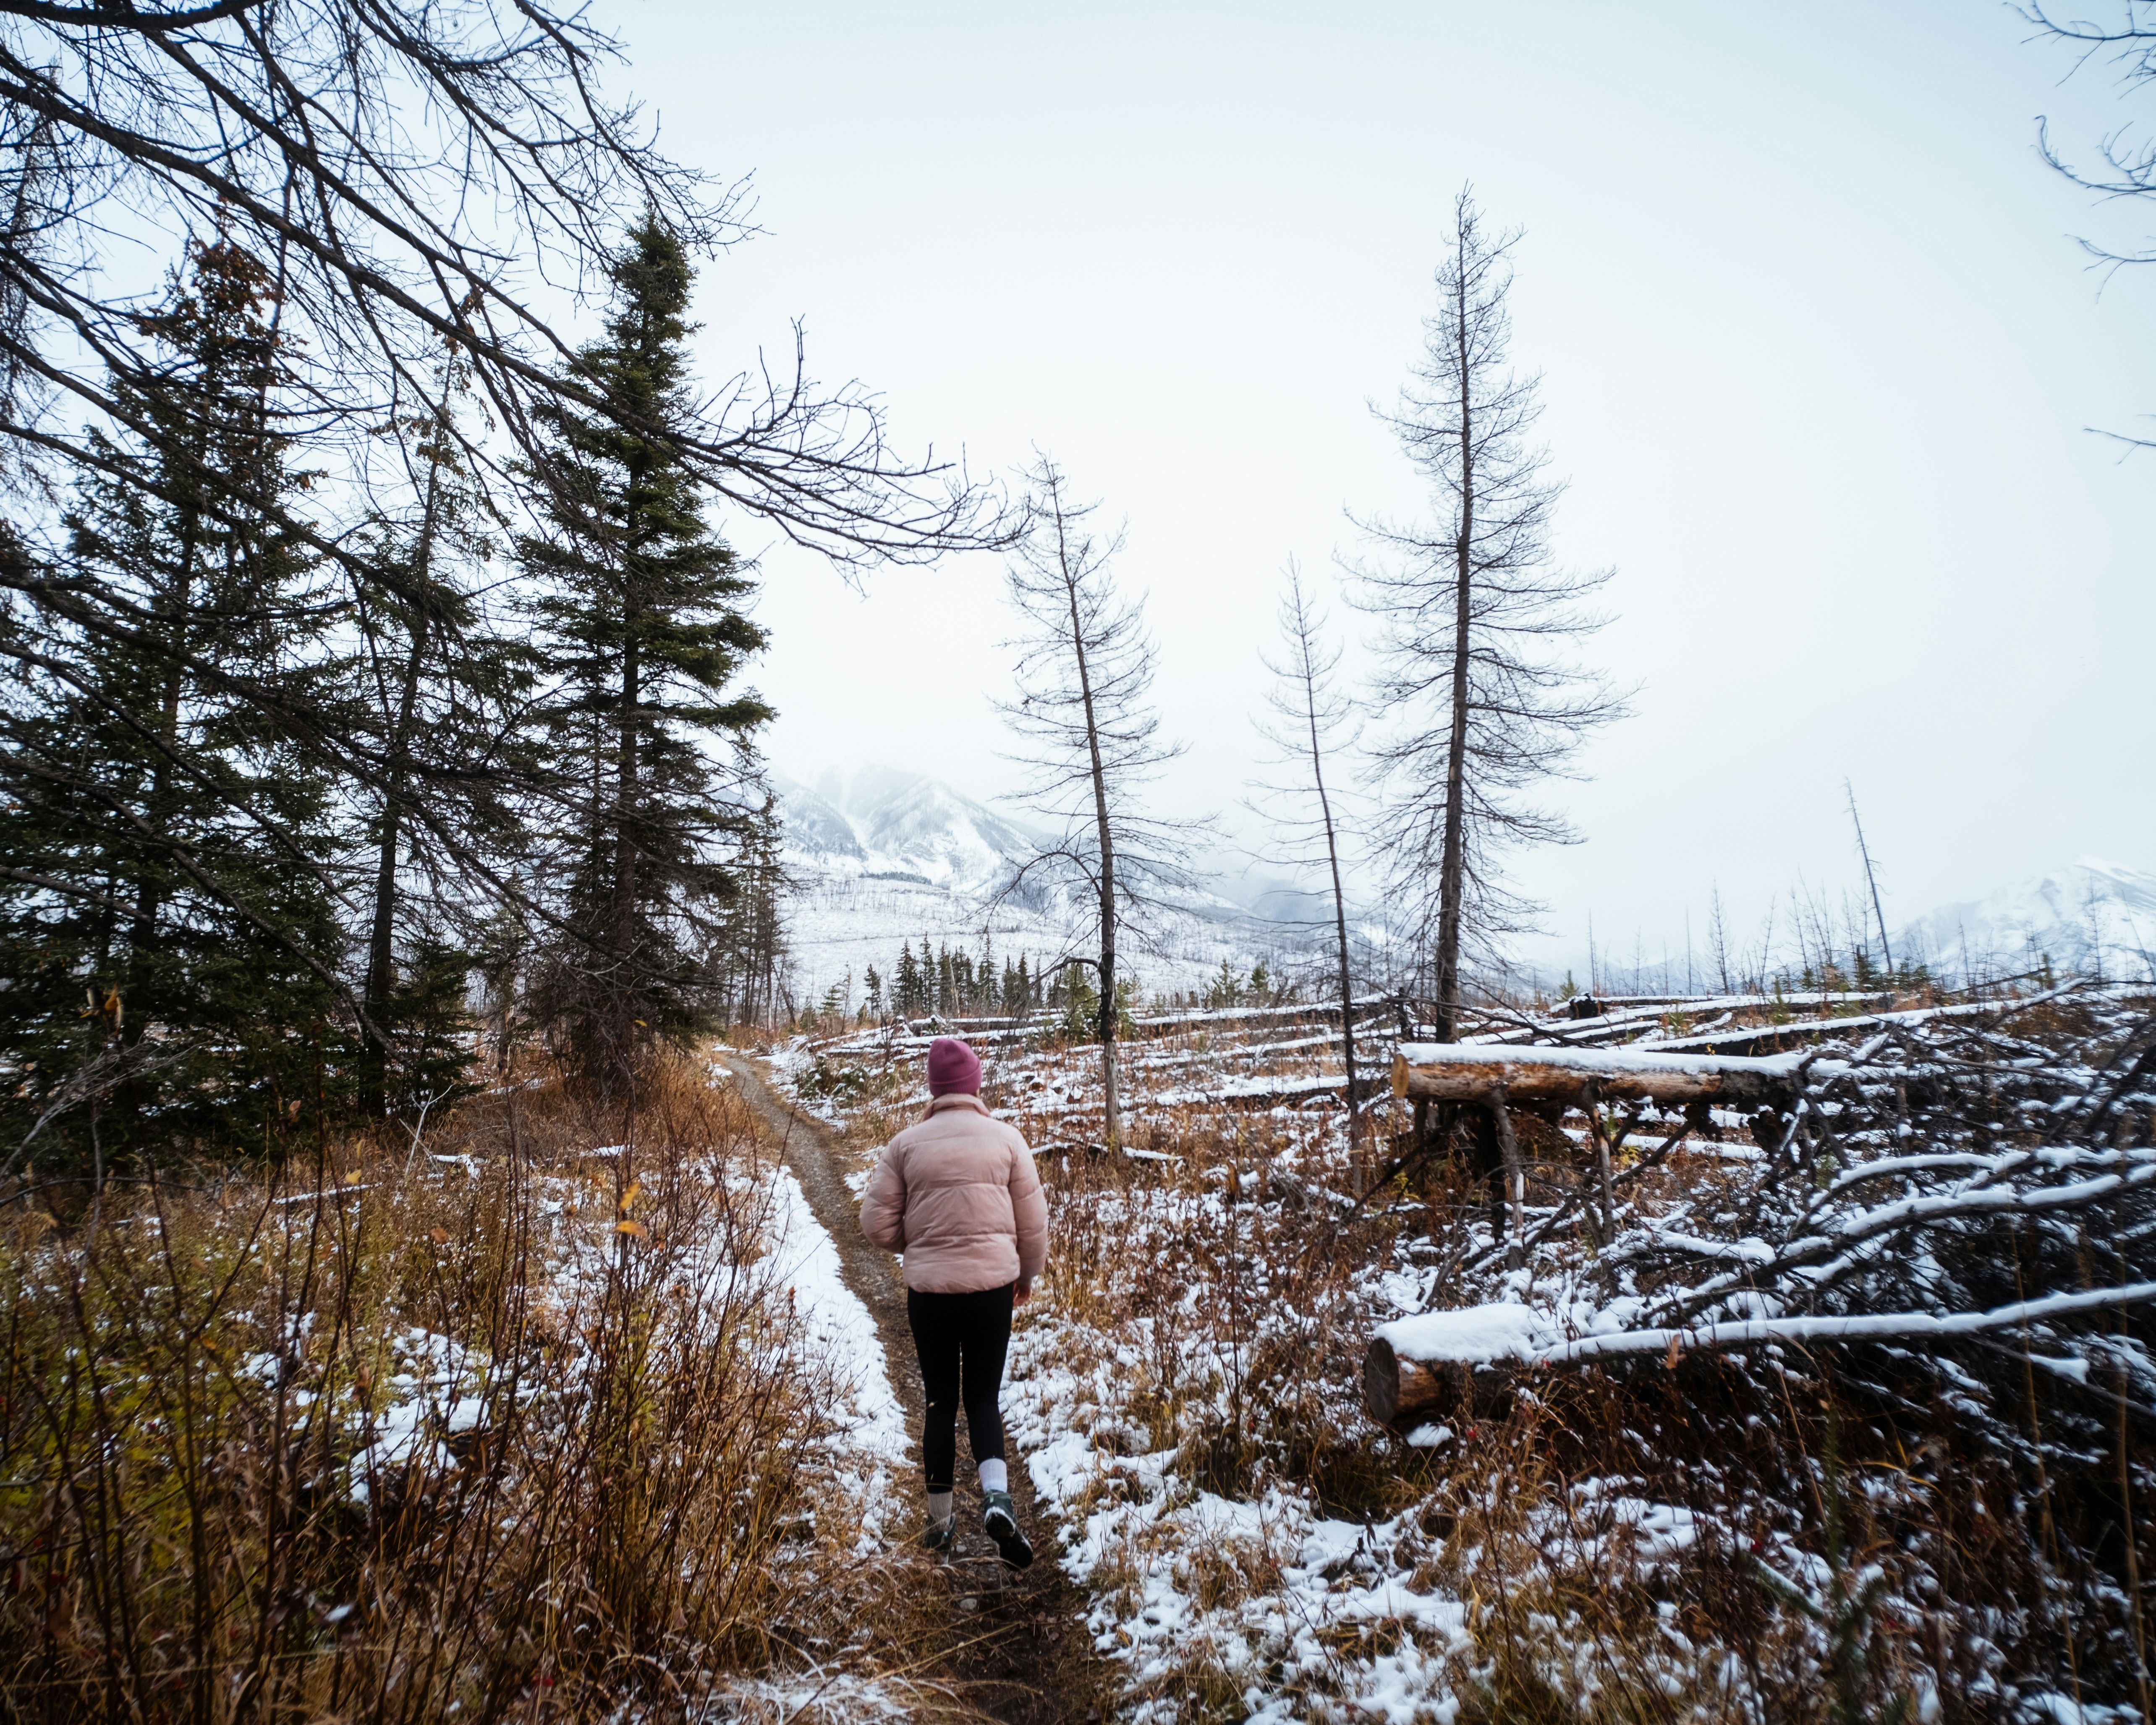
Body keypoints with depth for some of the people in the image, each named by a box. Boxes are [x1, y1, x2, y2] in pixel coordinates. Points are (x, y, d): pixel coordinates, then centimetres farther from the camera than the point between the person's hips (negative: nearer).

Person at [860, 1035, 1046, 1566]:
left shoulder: (907, 1143, -3)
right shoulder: (1005, 1138, -3)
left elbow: (877, 1222, -2)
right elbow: (1033, 1221, 2)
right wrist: (1028, 1273, 19)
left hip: (928, 1289, 0)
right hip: (993, 1286, 0)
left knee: (940, 1402, 17)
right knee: (982, 1397, 14)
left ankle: (940, 1519, 25)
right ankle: (997, 1495, -8)